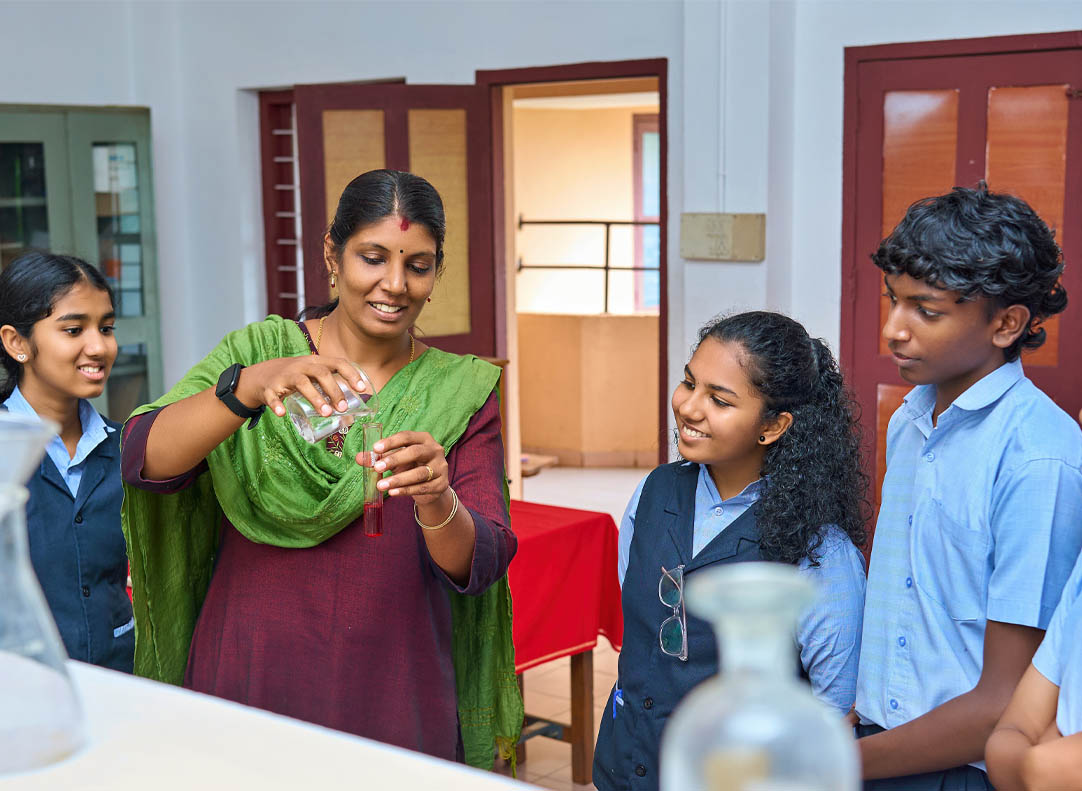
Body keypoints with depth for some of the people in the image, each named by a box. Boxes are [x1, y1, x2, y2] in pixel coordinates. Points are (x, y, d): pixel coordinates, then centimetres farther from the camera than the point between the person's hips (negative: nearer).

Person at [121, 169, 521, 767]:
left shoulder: (462, 391, -1)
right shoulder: (257, 352, -2)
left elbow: (479, 566, -9)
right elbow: (143, 459, -17)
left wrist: (436, 502, -30)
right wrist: (252, 383, -33)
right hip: (249, 682, 0)